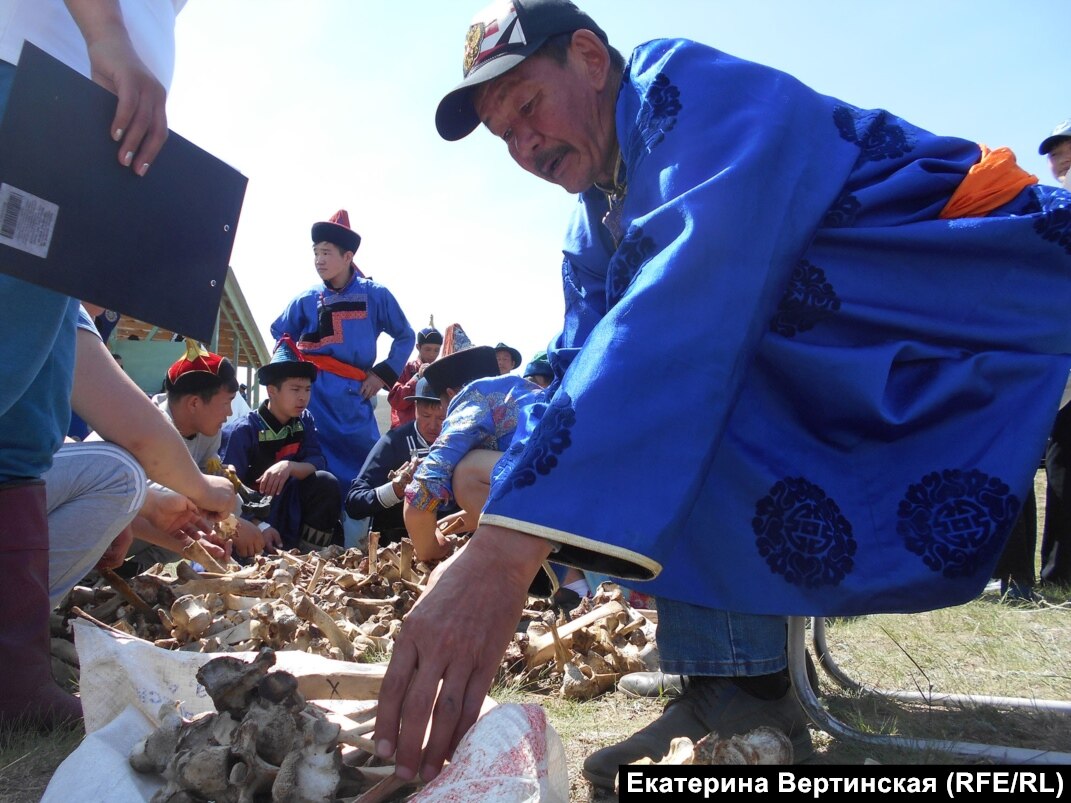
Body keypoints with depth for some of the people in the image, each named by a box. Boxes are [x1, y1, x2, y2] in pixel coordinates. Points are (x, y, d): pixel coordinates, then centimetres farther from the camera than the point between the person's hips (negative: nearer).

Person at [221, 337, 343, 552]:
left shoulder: (304, 420, -1)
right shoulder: (243, 430, -15)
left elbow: (318, 463, -11)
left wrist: (289, 466, -32)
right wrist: (259, 528, -30)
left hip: (292, 511, 5)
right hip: (255, 520, -4)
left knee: (326, 482, -22)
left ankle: (310, 553, -11)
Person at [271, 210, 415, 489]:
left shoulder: (375, 294, 1)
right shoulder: (307, 299, 6)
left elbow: (405, 336, 10)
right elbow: (279, 333, 24)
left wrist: (383, 374, 2)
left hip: (353, 392, 0)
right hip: (313, 389, 1)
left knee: (367, 459, -1)